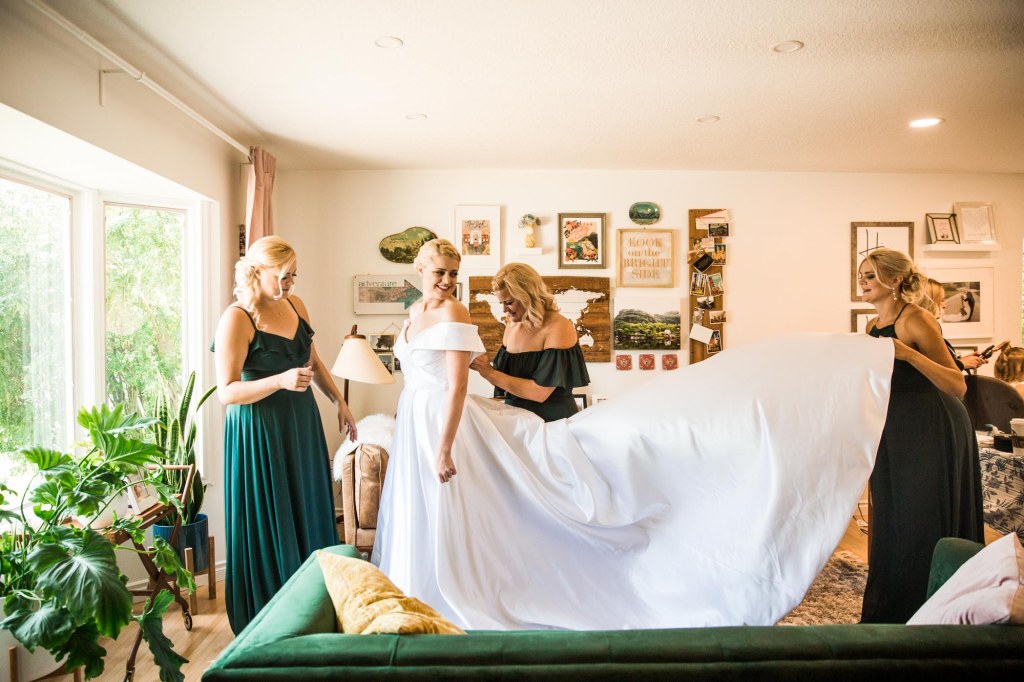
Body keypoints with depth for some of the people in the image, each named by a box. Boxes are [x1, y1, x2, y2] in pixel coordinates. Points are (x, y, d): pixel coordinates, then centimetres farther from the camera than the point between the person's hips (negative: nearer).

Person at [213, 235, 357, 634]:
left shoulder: (295, 305, 5)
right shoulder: (236, 319, -16)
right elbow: (227, 391, -19)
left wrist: (339, 401, 15)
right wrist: (280, 381, -31)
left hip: (302, 425, 7)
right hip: (260, 433, -7)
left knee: (309, 515, 15)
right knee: (270, 524, 5)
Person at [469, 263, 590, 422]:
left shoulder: (558, 328, -16)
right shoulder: (511, 326, 5)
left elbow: (540, 392, -21)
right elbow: (508, 380, 10)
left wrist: (491, 373, -18)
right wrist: (482, 367, -8)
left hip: (553, 421, -6)